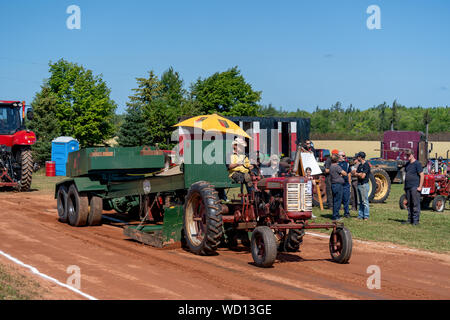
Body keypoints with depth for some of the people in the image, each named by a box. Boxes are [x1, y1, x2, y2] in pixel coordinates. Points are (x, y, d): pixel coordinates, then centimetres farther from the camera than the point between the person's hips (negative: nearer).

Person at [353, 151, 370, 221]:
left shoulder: (366, 165, -13)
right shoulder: (360, 165, 15)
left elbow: (362, 176, -19)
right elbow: (353, 172, 13)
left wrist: (357, 174, -1)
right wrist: (359, 174, -8)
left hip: (364, 185, -9)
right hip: (359, 184, 9)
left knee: (365, 201, -6)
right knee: (360, 202, 12)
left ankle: (366, 216, -2)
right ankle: (360, 216, 17)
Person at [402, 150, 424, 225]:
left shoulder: (417, 164, -6)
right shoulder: (407, 164, 17)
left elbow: (422, 175, -10)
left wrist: (420, 187, -15)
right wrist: (405, 186, 19)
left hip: (415, 187, -8)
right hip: (408, 187, 8)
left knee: (416, 204, -6)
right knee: (409, 204, 10)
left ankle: (416, 220, -3)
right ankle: (410, 219, 16)